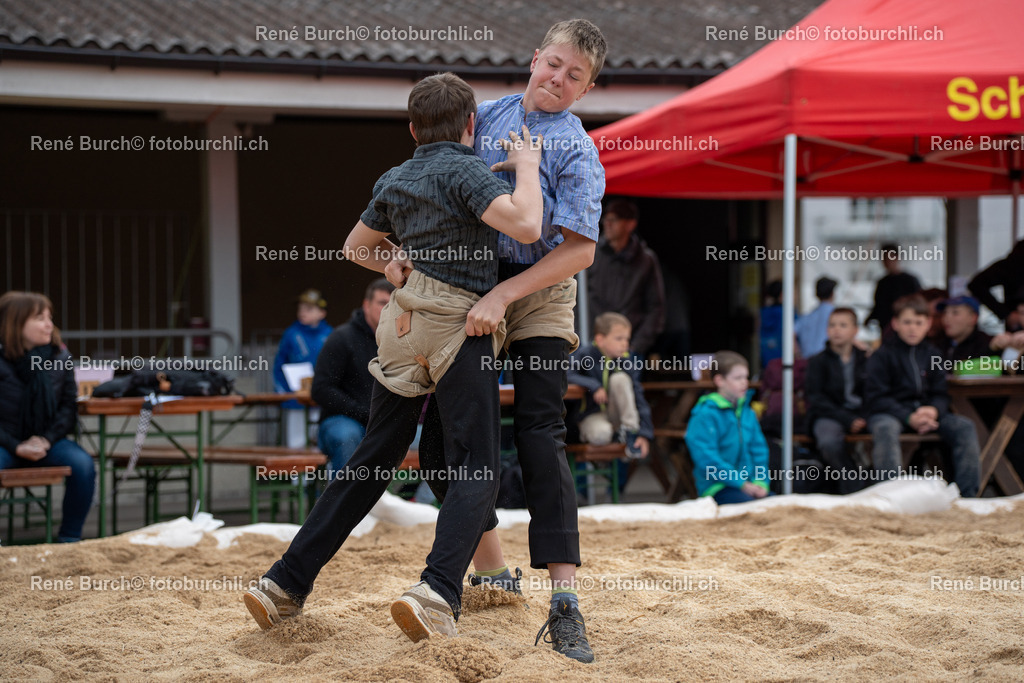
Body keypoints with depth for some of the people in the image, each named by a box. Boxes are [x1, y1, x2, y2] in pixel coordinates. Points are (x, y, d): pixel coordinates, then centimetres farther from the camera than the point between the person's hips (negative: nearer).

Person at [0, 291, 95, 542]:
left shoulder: (59, 356, 2)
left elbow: (69, 406, 5)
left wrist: (47, 440, -10)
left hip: (46, 441, 3)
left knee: (83, 465, -26)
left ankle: (70, 538, -9)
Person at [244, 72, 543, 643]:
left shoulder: (395, 181, 13)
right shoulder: (463, 170, -10)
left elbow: (357, 247, 29)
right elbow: (526, 227, -24)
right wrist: (527, 167, -8)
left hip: (405, 326, 7)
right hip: (461, 325, -7)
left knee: (373, 461, 14)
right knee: (476, 473, -6)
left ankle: (286, 585, 11)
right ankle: (437, 594, -27)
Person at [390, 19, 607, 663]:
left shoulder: (577, 152, -10)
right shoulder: (487, 117, 6)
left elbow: (578, 251, -19)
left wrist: (502, 296, -27)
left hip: (539, 295, -6)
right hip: (466, 288, 6)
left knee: (539, 438, -18)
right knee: (441, 438, 5)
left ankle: (565, 603, -23)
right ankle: (491, 570, 24)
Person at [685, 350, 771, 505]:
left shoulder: (748, 413, 15)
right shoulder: (705, 415, -9)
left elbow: (759, 450, 18)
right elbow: (707, 458, -15)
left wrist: (760, 482, 0)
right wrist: (742, 484, -15)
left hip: (747, 485, 7)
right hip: (716, 489, -7)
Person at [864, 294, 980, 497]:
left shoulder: (932, 354, 11)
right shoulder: (882, 355, -4)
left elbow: (941, 394, 10)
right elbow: (875, 398, -10)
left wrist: (933, 410, -15)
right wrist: (908, 418, -21)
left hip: (925, 410, 5)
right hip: (889, 413, -5)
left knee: (964, 426, -16)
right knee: (886, 428, -40)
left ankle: (966, 495, -16)